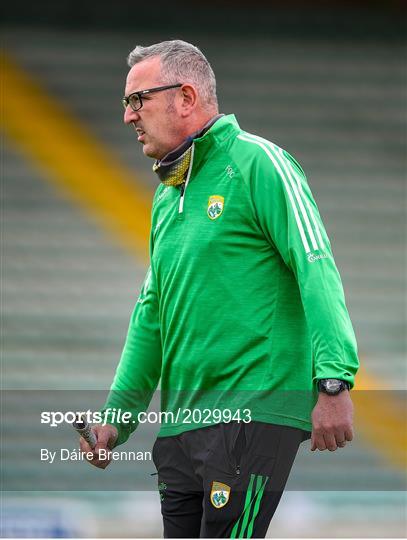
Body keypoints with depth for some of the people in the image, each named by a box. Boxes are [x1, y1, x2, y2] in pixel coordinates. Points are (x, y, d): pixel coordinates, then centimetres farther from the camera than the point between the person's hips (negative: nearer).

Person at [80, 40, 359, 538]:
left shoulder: (256, 163, -6)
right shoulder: (166, 195, 20)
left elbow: (316, 269, -14)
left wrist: (333, 382, -24)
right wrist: (117, 417, 17)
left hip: (254, 414, -8)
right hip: (183, 423, 8)